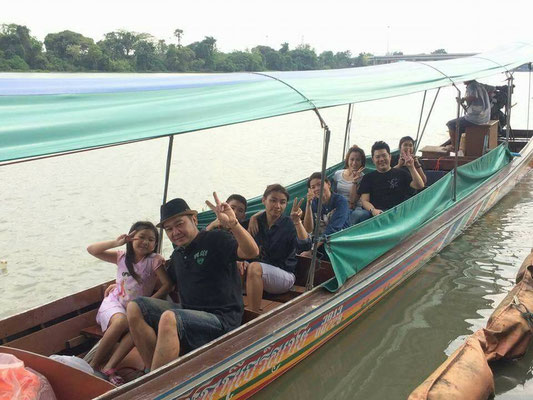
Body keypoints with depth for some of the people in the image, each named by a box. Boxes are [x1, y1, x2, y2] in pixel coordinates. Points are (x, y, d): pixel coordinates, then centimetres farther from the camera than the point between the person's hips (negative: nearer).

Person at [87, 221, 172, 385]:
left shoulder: (154, 260, -5)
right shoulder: (122, 257, 3)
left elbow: (167, 284, -11)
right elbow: (91, 250, 0)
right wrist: (115, 243, -12)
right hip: (114, 302, 0)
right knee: (121, 321, -35)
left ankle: (109, 367, -27)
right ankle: (94, 365, -19)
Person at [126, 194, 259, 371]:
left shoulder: (216, 239, -5)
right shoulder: (177, 255, 19)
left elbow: (252, 252, -22)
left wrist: (233, 223, -37)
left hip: (222, 319, -8)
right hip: (188, 313, 8)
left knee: (169, 318, -34)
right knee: (135, 308, -6)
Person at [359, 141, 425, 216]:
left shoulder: (400, 173, 24)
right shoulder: (368, 177, 22)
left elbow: (420, 186, 12)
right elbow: (364, 200, 10)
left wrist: (411, 168, 1)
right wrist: (373, 210, -12)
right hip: (378, 213, 0)